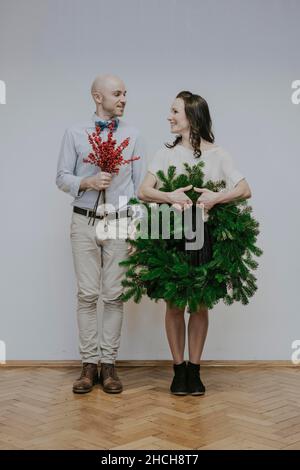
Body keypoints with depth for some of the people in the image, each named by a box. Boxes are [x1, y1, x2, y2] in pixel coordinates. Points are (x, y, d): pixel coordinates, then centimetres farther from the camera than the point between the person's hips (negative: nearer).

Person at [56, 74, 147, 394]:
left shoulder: (133, 136, 7)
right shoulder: (75, 134, 6)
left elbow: (140, 186, 5)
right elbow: (62, 177, 6)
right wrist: (87, 182, -15)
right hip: (85, 222, 0)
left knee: (113, 295, 1)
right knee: (87, 294, 0)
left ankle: (109, 364, 11)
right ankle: (89, 364, 10)